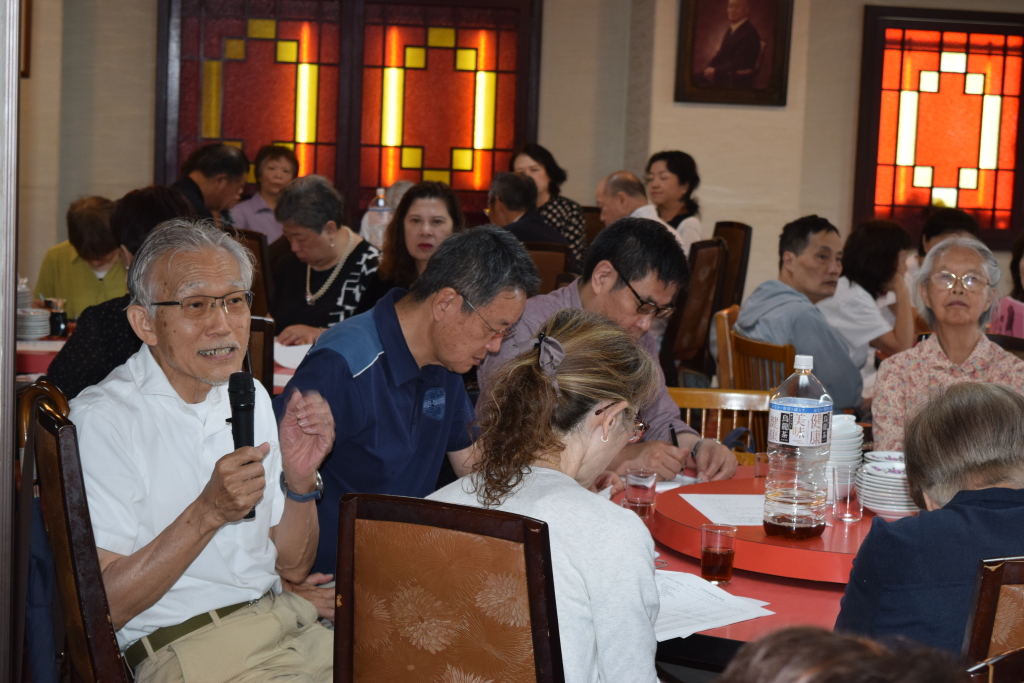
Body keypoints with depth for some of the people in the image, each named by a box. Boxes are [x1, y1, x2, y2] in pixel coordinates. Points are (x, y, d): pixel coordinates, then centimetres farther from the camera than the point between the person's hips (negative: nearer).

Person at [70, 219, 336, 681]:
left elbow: (292, 567, 14)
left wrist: (300, 479, -5)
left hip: (290, 623, 7)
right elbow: (102, 605, -13)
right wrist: (208, 512, -21)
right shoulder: (101, 421, -8)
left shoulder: (252, 397, 14)